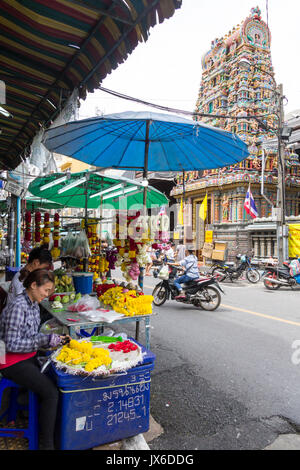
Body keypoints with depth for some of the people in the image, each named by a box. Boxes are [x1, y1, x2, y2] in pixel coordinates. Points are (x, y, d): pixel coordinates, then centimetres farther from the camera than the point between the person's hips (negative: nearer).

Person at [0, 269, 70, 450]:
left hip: (29, 358, 8)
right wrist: (46, 340, -21)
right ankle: (47, 444, -2)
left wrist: (54, 339, -2)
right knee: (51, 392, -15)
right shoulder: (18, 307, -23)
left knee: (56, 382, -2)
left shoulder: (34, 304, 4)